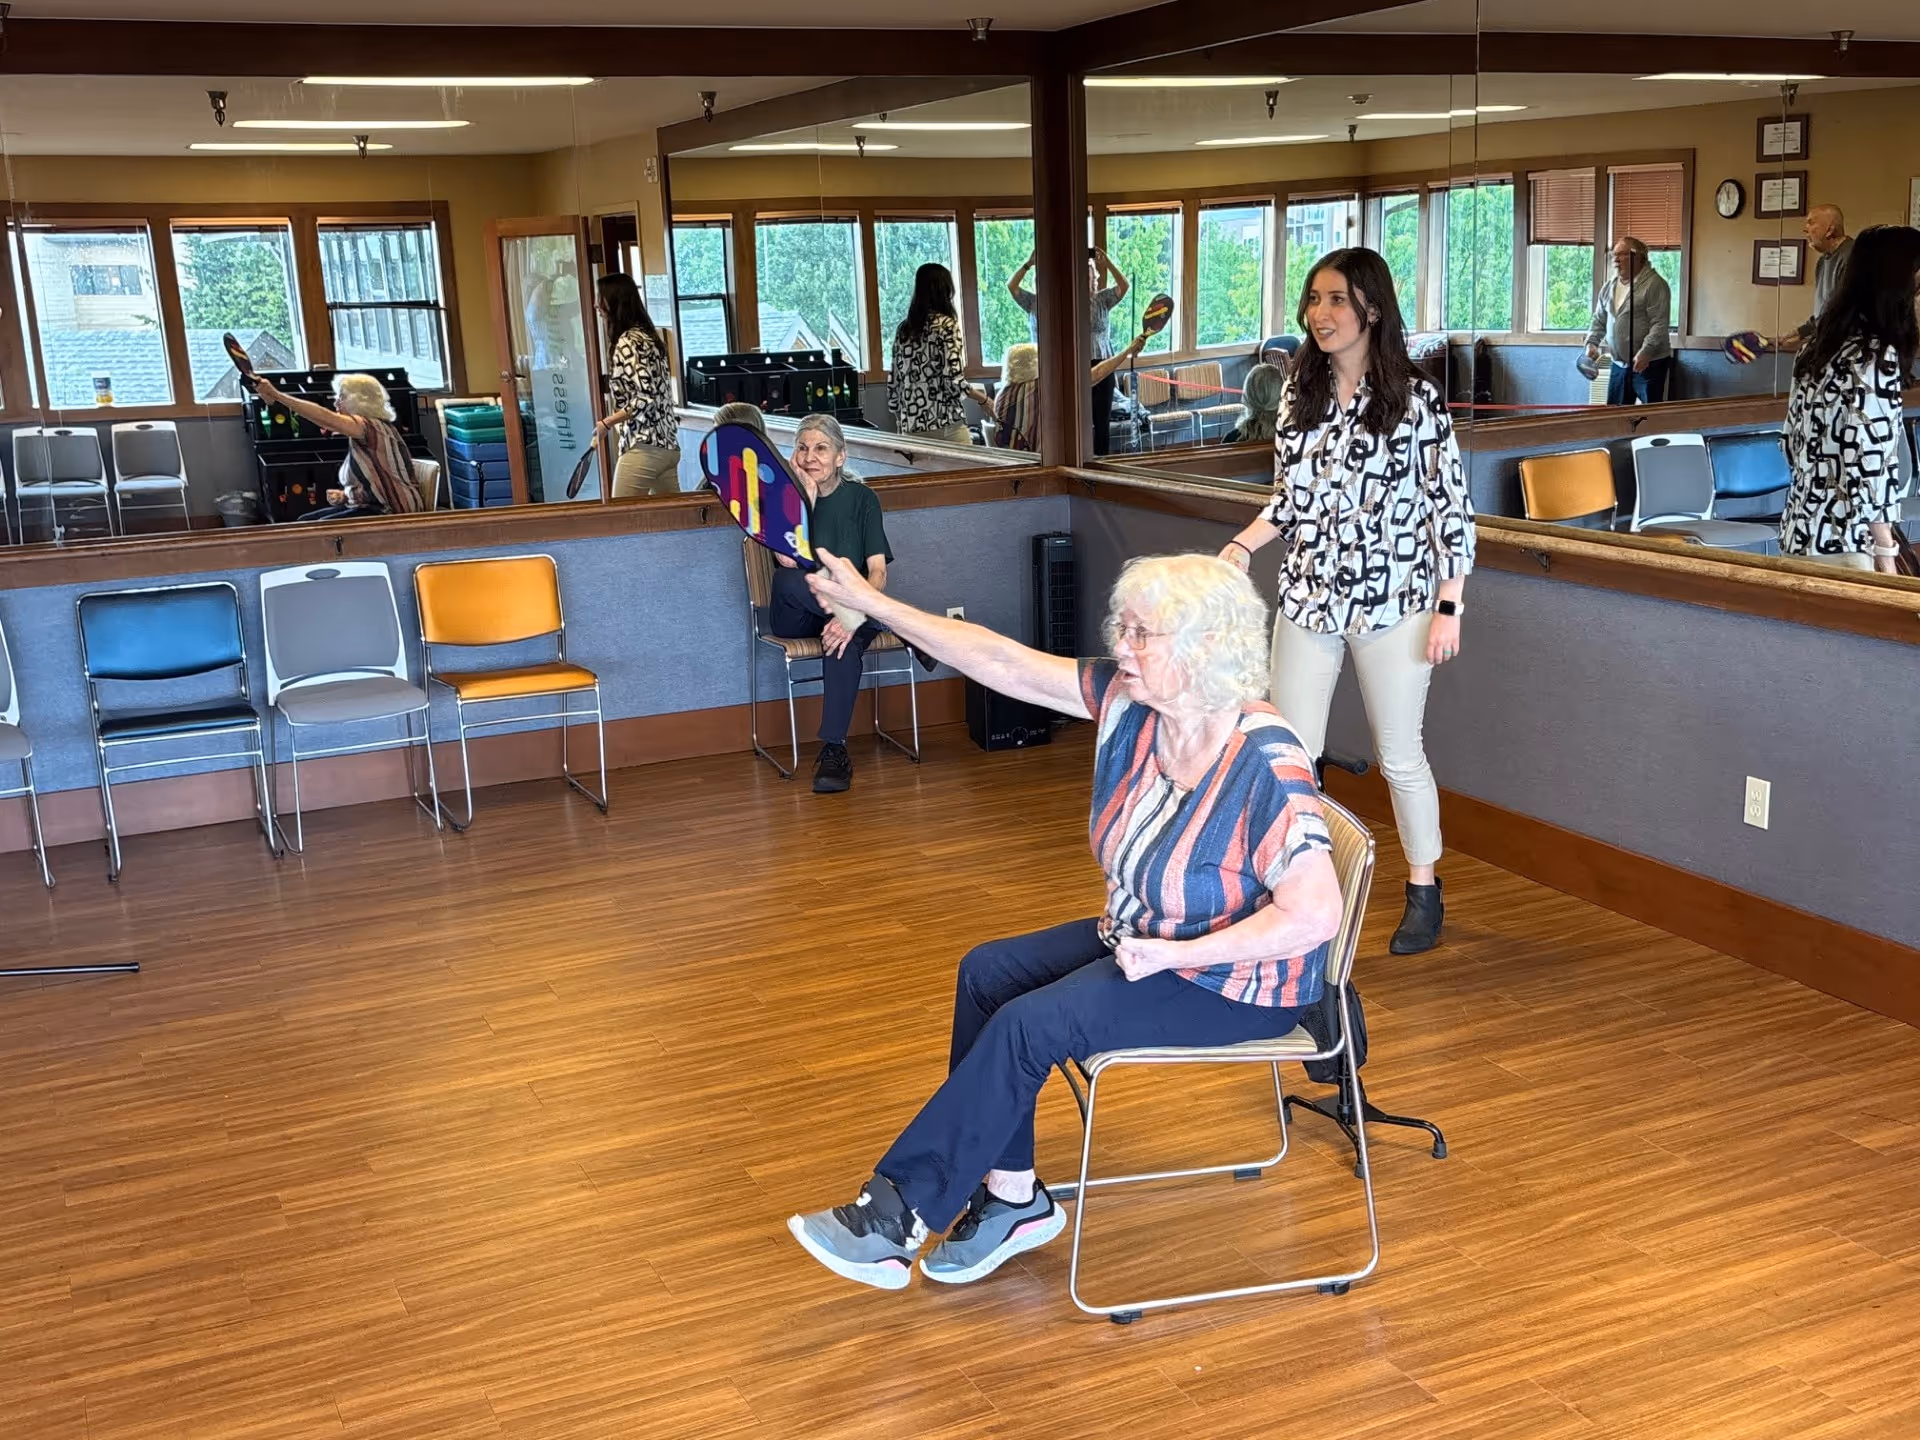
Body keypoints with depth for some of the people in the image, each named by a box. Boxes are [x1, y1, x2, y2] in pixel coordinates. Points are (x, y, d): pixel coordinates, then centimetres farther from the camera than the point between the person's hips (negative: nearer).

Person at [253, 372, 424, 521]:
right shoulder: (360, 435, 16)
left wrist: (276, 395, -29)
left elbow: (324, 418, -28)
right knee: (305, 522, 0)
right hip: (371, 506, 10)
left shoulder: (375, 428, -15)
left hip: (393, 513, -10)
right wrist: (344, 495, 2)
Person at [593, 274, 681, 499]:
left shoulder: (628, 343, -12)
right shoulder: (648, 336, 16)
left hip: (644, 448, -9)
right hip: (668, 445, 9)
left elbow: (646, 398, -20)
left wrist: (606, 423, -11)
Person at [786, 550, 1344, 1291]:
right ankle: (1012, 1195, 8)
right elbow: (1000, 660, -6)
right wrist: (868, 600, -7)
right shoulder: (1127, 700, -9)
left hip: (1235, 982, -8)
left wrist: (1172, 954, -27)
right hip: (1144, 940, 8)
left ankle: (896, 1218, -5)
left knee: (1029, 1023, -18)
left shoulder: (1266, 765, -29)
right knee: (987, 972, 0)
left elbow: (1313, 915, -31)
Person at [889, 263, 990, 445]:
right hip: (946, 425, -6)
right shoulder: (946, 325, -7)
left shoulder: (903, 329, 9)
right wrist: (985, 400, 2)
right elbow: (954, 380, -13)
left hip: (911, 428, 6)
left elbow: (896, 383, 10)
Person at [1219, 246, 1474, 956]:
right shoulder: (1298, 394, 6)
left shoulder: (1415, 399, -8)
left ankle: (1424, 890, 27)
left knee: (1399, 755, 8)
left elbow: (1450, 506, -7)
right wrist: (1241, 546, -5)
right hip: (1308, 599, 4)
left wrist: (1448, 608, -10)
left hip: (1392, 603, -4)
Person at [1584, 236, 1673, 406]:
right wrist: (1592, 343, 2)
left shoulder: (1654, 284, -11)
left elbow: (1660, 324, -18)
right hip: (1619, 365, 7)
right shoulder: (1608, 288, 12)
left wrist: (1646, 352, -28)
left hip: (1650, 364, -7)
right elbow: (1599, 320, 20)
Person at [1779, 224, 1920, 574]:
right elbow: (1869, 465, -19)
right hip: (1840, 538, -9)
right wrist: (1887, 557, -14)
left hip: (1801, 528, 9)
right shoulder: (1876, 357, -15)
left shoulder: (1819, 346, 9)